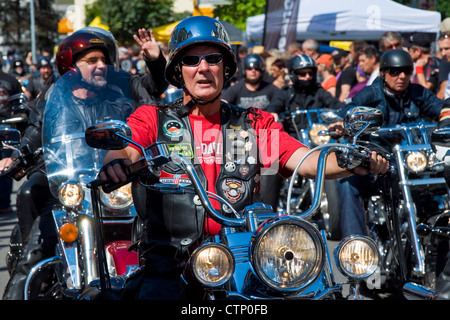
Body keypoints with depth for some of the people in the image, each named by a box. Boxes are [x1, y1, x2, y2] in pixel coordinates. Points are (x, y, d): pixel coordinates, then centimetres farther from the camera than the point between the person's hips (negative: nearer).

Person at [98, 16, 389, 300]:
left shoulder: (255, 124, 16)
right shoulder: (152, 119, 13)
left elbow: (307, 162, 4)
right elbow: (126, 151, -7)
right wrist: (116, 163, -32)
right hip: (171, 265, -1)